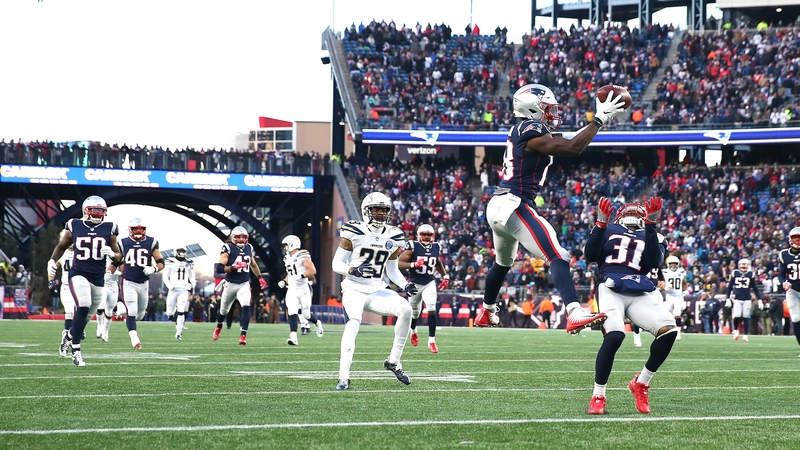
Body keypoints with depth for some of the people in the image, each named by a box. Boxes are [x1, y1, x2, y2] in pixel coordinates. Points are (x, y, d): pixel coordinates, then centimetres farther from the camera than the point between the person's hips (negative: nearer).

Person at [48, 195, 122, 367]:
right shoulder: (75, 226, 1)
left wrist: (112, 254, -14)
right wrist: (52, 260, 0)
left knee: (86, 316, 13)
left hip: (98, 279, 3)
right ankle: (76, 350, -16)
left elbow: (118, 256, 9)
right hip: (79, 274, -3)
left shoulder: (109, 229, 3)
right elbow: (62, 246, 16)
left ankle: (69, 336, 46)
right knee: (83, 307, -25)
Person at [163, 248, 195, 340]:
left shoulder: (189, 263, 9)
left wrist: (192, 287, 6)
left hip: (184, 291, 0)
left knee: (181, 312, -13)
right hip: (173, 290, 0)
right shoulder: (170, 262, 2)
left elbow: (192, 277, 17)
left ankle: (179, 333, -7)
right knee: (170, 313, 1)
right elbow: (165, 277, 4)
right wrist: (169, 286, -12)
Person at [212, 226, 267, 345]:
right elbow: (218, 268, -20)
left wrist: (260, 277, 18)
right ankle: (219, 326, 49)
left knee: (246, 307, -22)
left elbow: (253, 265, 24)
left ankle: (243, 335, -22)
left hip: (244, 285, 2)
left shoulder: (249, 248, 4)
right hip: (230, 284, -2)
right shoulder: (228, 249, -13)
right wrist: (234, 268, -30)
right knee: (224, 310, 17)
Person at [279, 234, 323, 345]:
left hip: (303, 289, -6)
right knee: (292, 313, -11)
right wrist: (284, 281, 10)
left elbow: (313, 271, -18)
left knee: (306, 315, 5)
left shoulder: (302, 257, -11)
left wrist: (301, 276, -28)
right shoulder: (288, 258, 14)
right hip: (291, 290, 6)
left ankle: (317, 323, 37)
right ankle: (293, 337, -17)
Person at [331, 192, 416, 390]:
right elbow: (336, 264, -3)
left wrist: (406, 285, -1)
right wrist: (353, 270, -23)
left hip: (377, 291, 4)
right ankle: (344, 377, -31)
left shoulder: (393, 237, 9)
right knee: (353, 322, -30)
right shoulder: (354, 232, -5)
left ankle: (393, 361, -5)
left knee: (405, 309, -20)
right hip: (354, 289, -4)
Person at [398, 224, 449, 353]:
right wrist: (413, 265, -32)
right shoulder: (413, 246, -13)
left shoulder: (436, 248, 3)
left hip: (429, 283, 2)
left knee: (432, 310, -15)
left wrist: (445, 276, 16)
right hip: (414, 283, -2)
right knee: (415, 312, 13)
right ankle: (413, 331, 46)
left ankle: (431, 341, -10)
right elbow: (399, 263, -18)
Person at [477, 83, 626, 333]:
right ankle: (574, 313, -35)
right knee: (557, 257, -19)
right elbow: (572, 148, -21)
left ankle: (486, 312, 52)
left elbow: (564, 142, 18)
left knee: (503, 262, 32)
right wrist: (600, 119, -13)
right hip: (514, 206, -10)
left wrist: (598, 120, 13)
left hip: (498, 206, 10)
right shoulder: (531, 132, -14)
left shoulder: (521, 130, 14)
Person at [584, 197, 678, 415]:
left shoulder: (650, 236, 24)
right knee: (614, 335, -29)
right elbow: (590, 255, 5)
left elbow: (654, 262, 3)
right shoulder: (608, 232, 21)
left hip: (640, 294, 3)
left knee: (669, 330, -20)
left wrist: (651, 225, -2)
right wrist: (601, 223, -1)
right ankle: (598, 396, -13)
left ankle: (641, 383, 3)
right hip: (611, 289, -3)